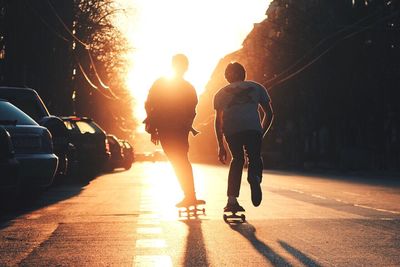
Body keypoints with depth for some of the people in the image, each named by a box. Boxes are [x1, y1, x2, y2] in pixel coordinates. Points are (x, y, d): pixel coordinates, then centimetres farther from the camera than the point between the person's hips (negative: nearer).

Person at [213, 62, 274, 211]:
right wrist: (261, 134, 32)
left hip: (231, 129, 1)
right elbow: (269, 114, 24)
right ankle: (255, 176, -24)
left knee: (237, 159, 19)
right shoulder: (256, 87, 29)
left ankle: (232, 201, 10)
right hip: (253, 127, -1)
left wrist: (220, 146, 26)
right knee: (254, 157, 14)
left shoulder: (221, 93, 29)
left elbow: (218, 121, 24)